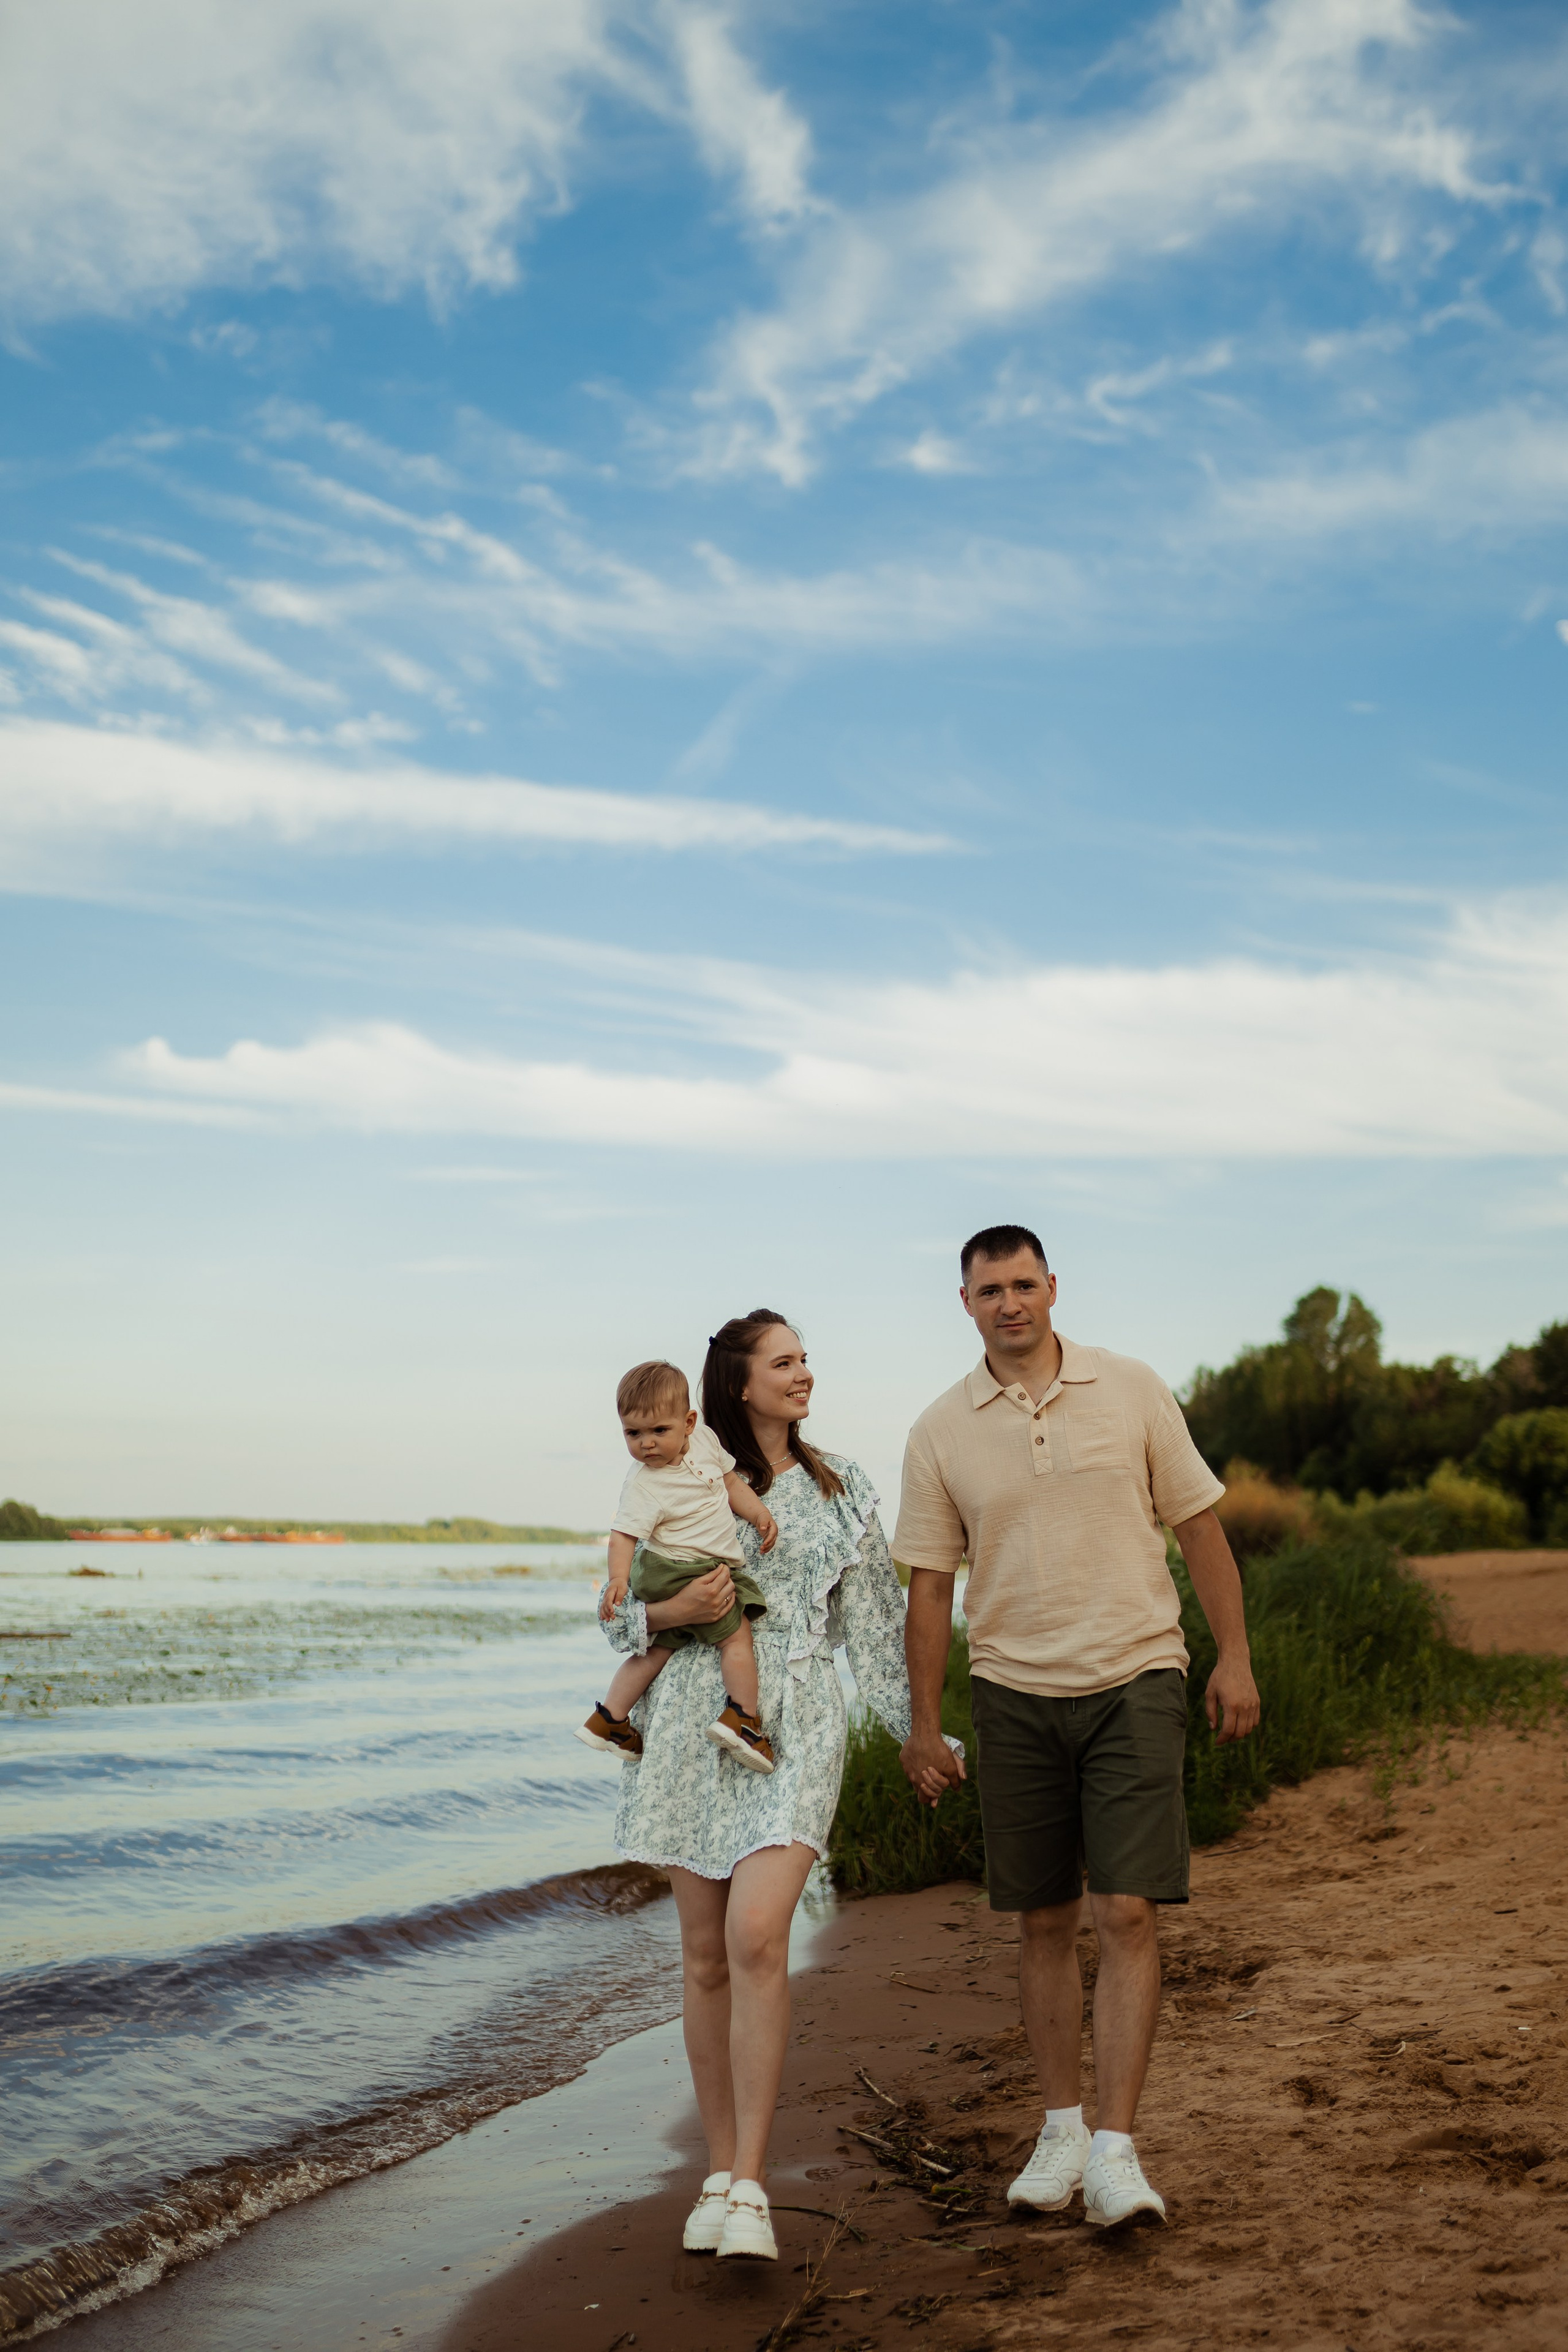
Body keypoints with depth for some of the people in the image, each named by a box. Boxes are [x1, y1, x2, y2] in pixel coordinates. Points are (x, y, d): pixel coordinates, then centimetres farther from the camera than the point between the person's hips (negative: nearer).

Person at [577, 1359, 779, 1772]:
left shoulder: (704, 1439, 1)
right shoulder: (644, 1484, -19)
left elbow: (731, 1480, 15)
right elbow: (624, 1534, -24)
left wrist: (760, 1513, 3)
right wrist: (618, 1579, -38)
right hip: (681, 1572, -8)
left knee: (658, 1648, 15)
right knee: (737, 1637, -7)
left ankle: (608, 1721, 21)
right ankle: (741, 1718, -6)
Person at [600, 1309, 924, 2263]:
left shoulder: (841, 1485, 11)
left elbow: (875, 1617, 14)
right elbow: (619, 1614, 11)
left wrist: (912, 1726, 12)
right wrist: (675, 1610, -9)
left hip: (796, 1725, -1)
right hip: (695, 1725, 1)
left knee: (756, 1936, -19)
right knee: (707, 1957, 5)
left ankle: (749, 2186, -14)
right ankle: (723, 2168, 19)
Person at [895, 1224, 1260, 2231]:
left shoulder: (1132, 1390, 0)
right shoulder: (942, 1432, 2)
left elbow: (1199, 1524, 5)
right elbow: (930, 1584, 5)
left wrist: (1234, 1656, 1)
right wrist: (925, 1727, 5)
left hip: (1135, 1680, -1)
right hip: (1017, 1695, 2)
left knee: (1128, 1914, -9)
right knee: (1046, 1922, 9)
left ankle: (1116, 2149, -4)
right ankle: (1062, 2128, 23)